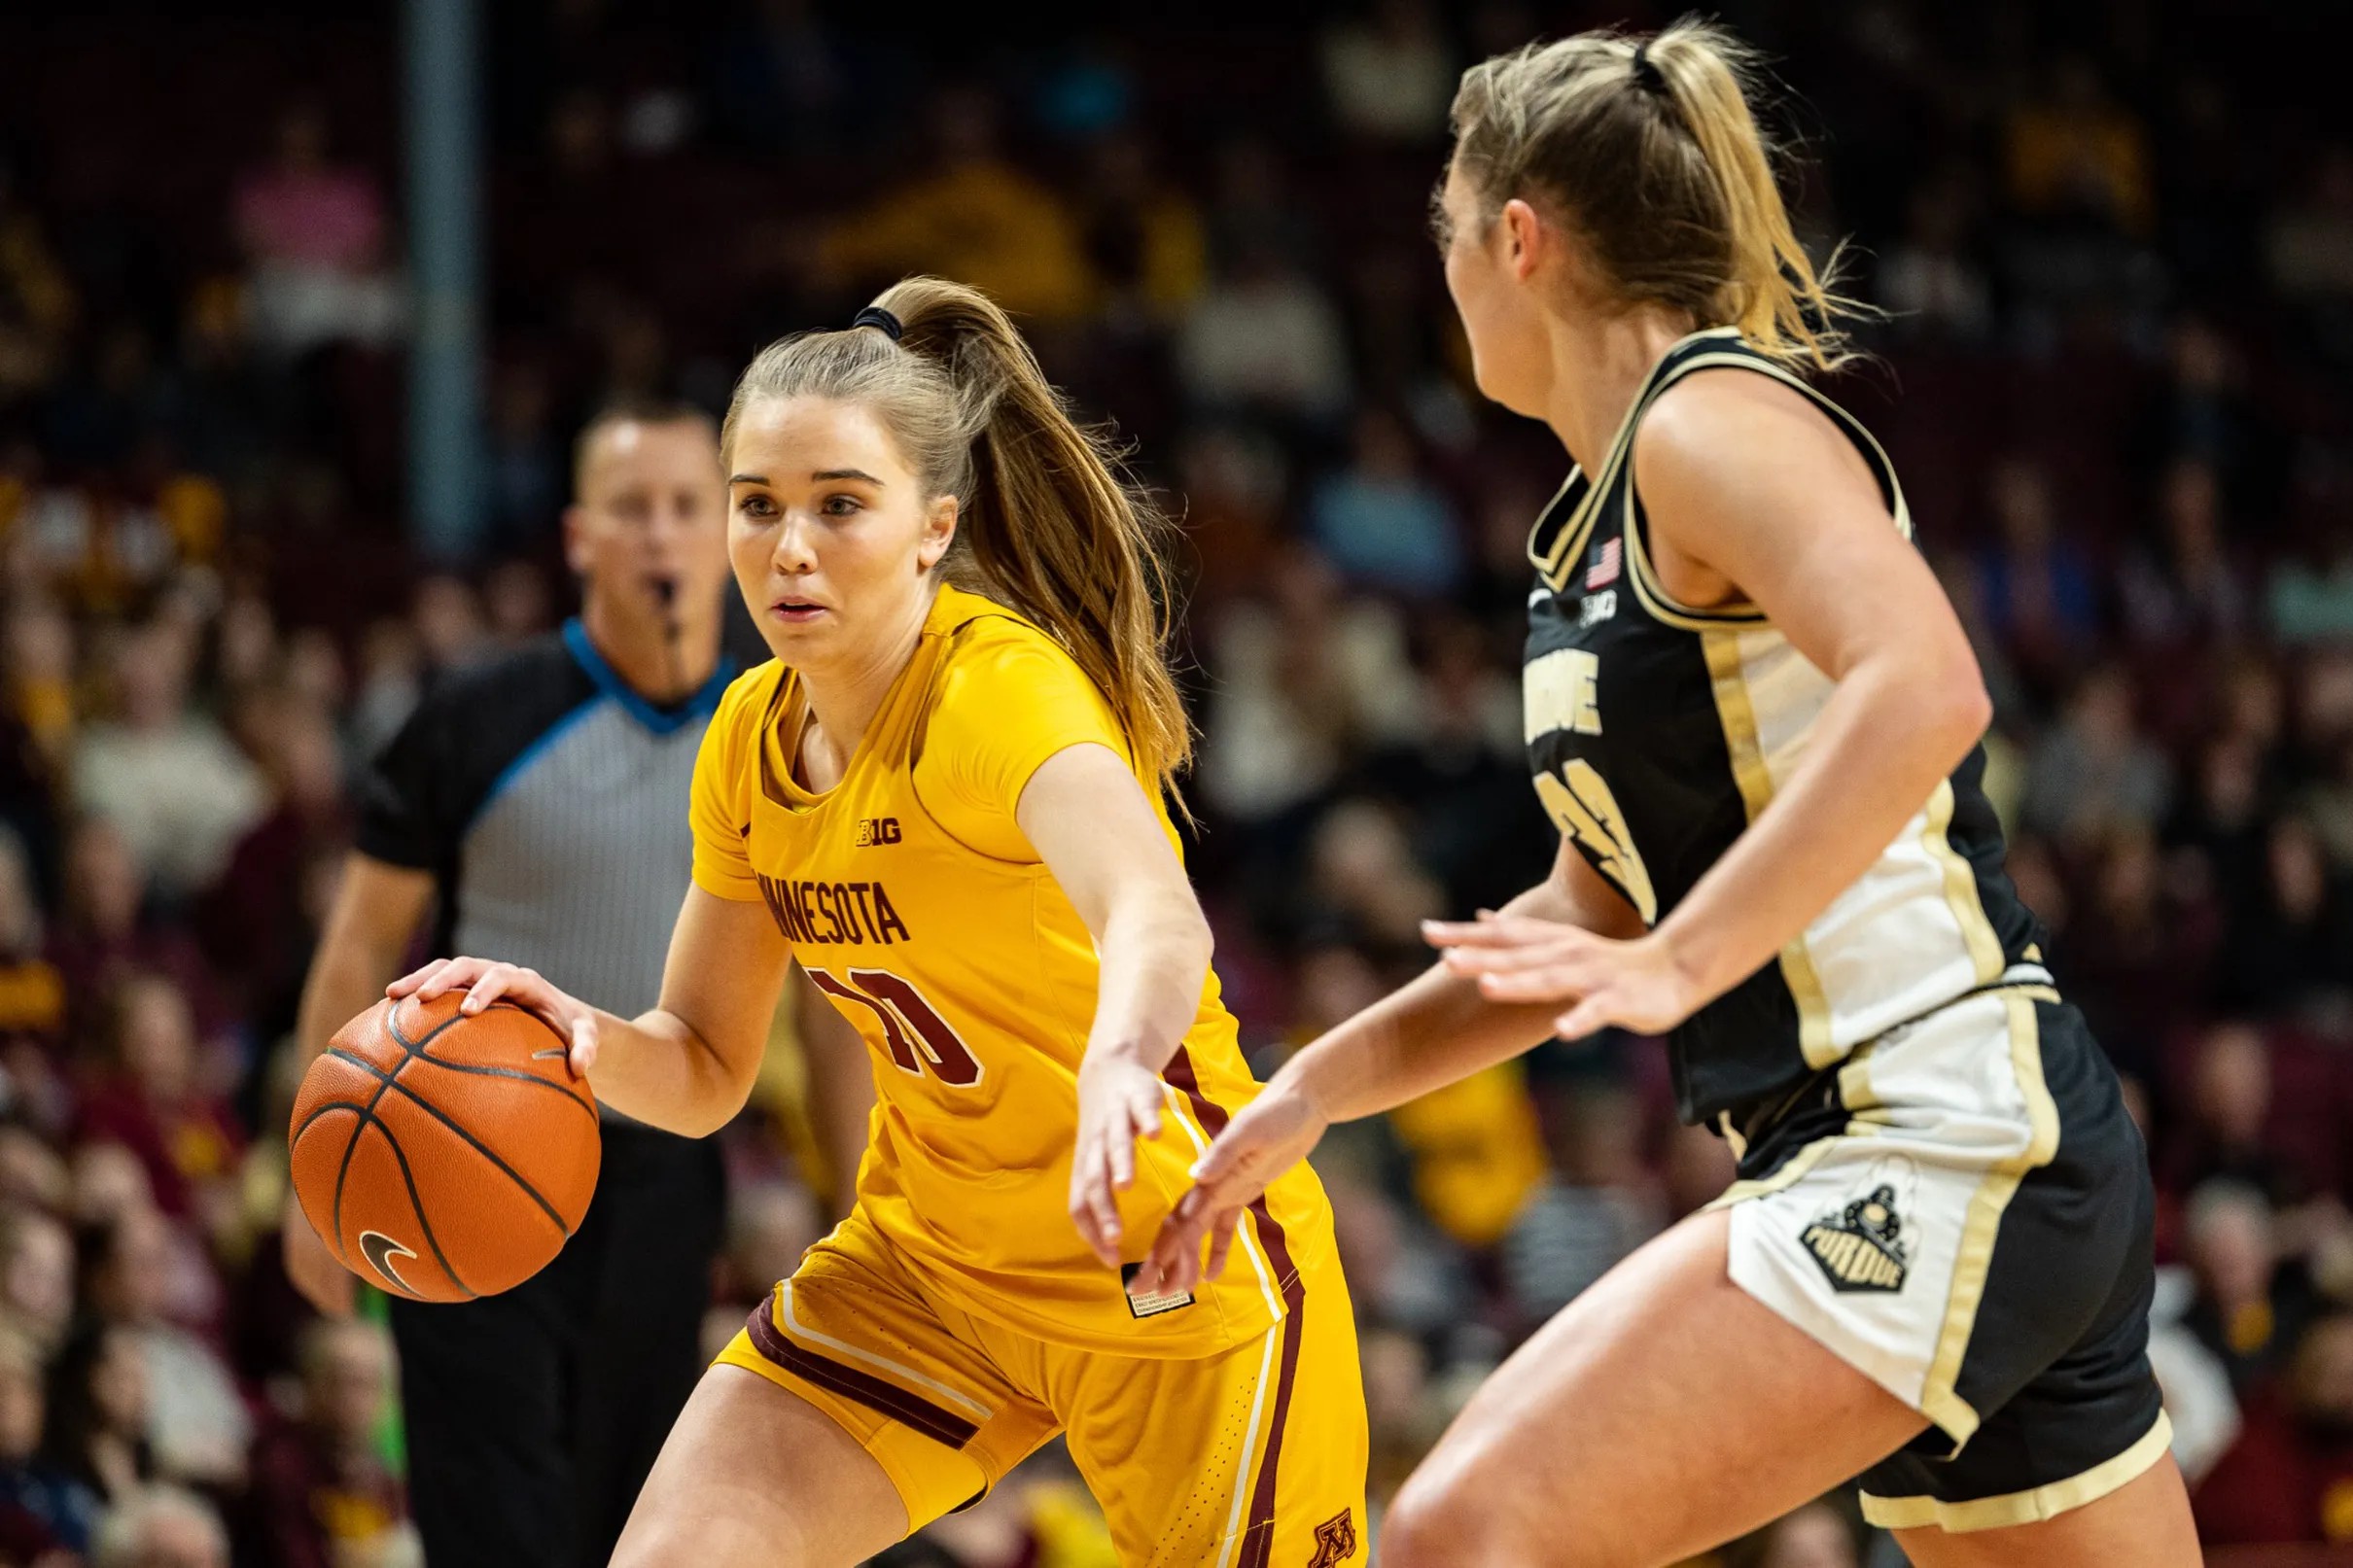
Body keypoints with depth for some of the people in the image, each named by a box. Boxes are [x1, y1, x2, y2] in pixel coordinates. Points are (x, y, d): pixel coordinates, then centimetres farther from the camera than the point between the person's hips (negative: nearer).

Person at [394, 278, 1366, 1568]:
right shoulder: (753, 737, -1)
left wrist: (1119, 1065, -68)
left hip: (1168, 1265, -6)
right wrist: (589, 1036, -16)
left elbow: (1155, 909, -45)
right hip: (934, 1253, 6)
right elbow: (705, 1071, 8)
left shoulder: (1002, 688, -24)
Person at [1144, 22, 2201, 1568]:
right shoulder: (1599, 527, 20)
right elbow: (1599, 918, 27)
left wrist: (1682, 965, -30)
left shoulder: (1713, 419, -9)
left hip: (1949, 1139, -10)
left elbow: (1924, 688, -27)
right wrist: (1318, 1086, 21)